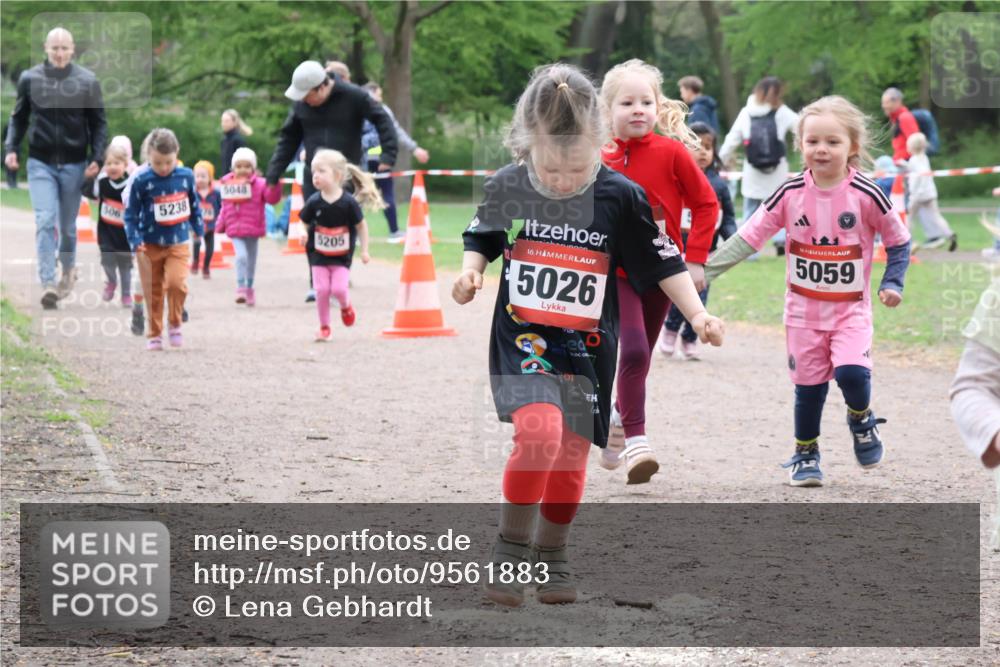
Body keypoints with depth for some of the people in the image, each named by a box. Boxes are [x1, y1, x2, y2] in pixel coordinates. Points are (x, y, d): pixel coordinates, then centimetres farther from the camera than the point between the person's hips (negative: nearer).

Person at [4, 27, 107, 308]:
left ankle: (68, 269, 38)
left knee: (68, 226, 13)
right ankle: (48, 283, -17)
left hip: (74, 165, 0)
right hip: (40, 164, 0)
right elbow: (18, 118, 10)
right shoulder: (30, 79, 0)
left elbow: (99, 123, 2)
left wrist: (96, 158, -8)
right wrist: (11, 148, -3)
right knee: (45, 223, -14)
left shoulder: (87, 81, -3)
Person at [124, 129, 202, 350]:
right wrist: (136, 243, -15)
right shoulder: (141, 181, -11)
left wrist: (198, 230, 19)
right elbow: (131, 214, -7)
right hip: (150, 246, -1)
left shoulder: (186, 176, -2)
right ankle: (155, 335, 18)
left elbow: (194, 205, 13)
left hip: (178, 243, 1)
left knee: (176, 282, -19)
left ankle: (175, 325, 2)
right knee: (153, 292, 4)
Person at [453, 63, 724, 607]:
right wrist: (470, 273, -7)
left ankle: (551, 556, 30)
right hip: (522, 339, -2)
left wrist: (697, 314, -8)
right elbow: (482, 239, 12)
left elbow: (661, 261, 1)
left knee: (570, 457, 7)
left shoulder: (620, 198, -8)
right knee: (539, 433, -24)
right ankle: (511, 548, -7)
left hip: (587, 349, 2)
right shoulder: (506, 189, -6)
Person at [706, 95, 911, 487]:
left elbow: (899, 242, 2)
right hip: (803, 310, 2)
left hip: (851, 309, -2)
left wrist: (892, 283, -9)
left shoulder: (866, 195, -11)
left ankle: (862, 419, 12)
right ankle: (805, 454, 28)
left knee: (851, 371, -21)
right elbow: (749, 237, -3)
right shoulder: (790, 194, -6)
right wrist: (705, 270, -9)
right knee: (808, 385, 6)